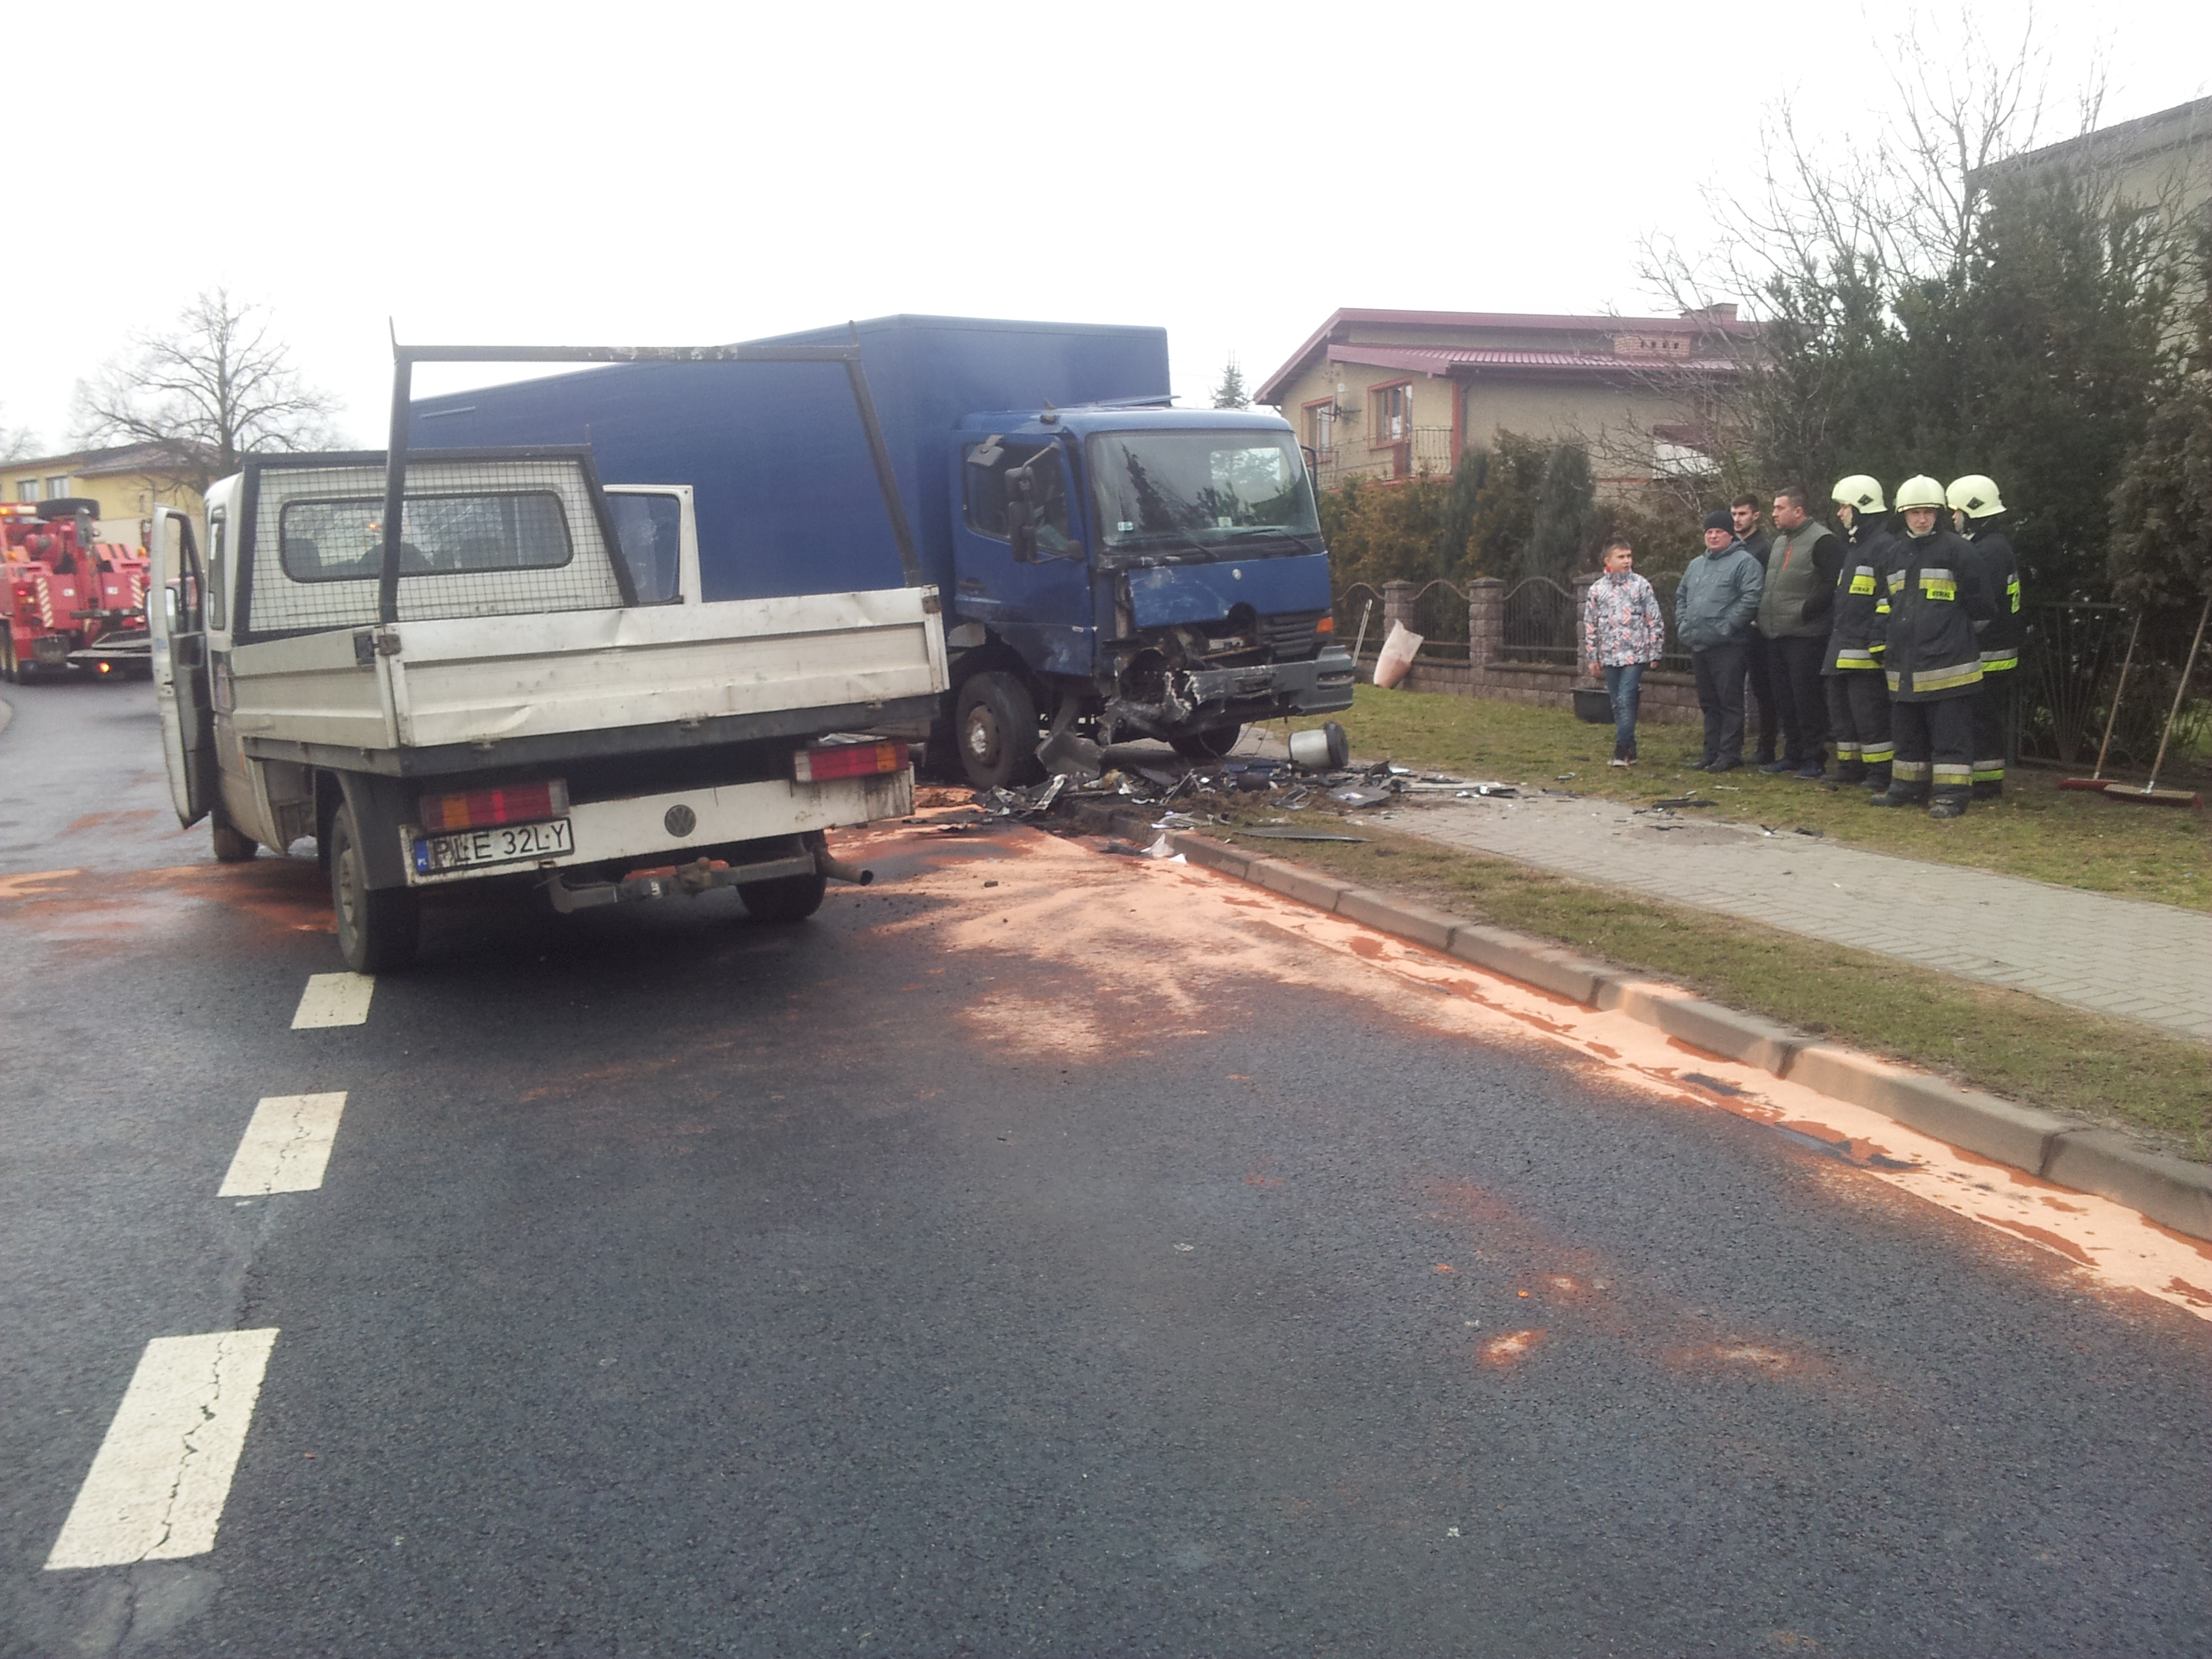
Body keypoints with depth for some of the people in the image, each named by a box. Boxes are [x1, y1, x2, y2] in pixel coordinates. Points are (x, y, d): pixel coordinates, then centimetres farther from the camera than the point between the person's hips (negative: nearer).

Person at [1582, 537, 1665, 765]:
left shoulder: (1641, 586, -2)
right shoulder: (1597, 589, 5)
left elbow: (1655, 621, 0)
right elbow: (1590, 626, 10)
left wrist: (1655, 653, -2)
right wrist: (1592, 659, 9)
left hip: (1635, 654, -4)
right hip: (1609, 656, 4)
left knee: (1625, 701, -12)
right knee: (1618, 705, 7)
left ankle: (1622, 751, -8)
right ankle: (1629, 751, 16)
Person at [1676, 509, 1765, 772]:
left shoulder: (1744, 562, -5)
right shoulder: (1696, 564, 20)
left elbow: (1751, 599, -16)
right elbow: (1681, 597, 27)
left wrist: (1727, 627, -19)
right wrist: (1682, 624, 11)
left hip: (1727, 646, -8)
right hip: (1699, 646, 8)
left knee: (1729, 702, -5)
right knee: (1709, 703, 13)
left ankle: (1730, 754, -1)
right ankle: (1711, 753, 19)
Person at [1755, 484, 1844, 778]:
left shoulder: (1822, 541, -11)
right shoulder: (1778, 541, 17)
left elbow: (1833, 584, -18)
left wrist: (1806, 610, -17)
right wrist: (1762, 614, 15)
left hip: (1805, 635, -9)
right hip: (1775, 635, 9)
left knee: (1807, 698, -5)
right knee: (1784, 699, 13)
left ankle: (1814, 759, 3)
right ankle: (1793, 754, 23)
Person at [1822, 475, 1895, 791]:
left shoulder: (1882, 545, -12)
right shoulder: (1852, 546, 21)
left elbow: (1889, 598, -19)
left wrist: (1879, 641, -23)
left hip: (1865, 651, -10)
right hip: (1841, 650, 10)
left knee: (1869, 713, -8)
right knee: (1840, 709, 14)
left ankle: (1881, 773, -1)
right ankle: (1850, 767, 23)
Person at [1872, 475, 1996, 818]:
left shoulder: (1955, 549, -6)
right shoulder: (1897, 553, 15)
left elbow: (1977, 600, -3)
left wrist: (1968, 635, 8)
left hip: (1946, 662, -7)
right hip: (1905, 663, 7)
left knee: (1950, 732, -3)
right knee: (1907, 730, 14)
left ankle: (1952, 794, -1)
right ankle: (1907, 786, 24)